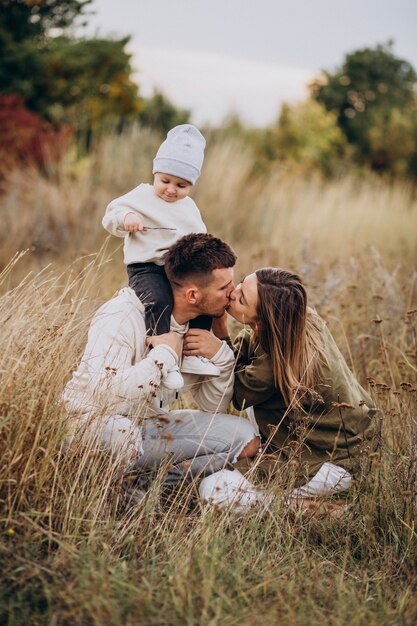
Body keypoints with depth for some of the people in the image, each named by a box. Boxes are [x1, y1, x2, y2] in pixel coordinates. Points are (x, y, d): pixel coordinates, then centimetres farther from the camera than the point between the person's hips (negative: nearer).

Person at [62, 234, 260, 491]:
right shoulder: (122, 317, -22)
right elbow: (103, 396, -36)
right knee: (121, 437, -42)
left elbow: (214, 408, 4)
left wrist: (220, 353, -14)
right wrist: (166, 353, -28)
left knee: (246, 439, -9)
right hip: (96, 423, -7)